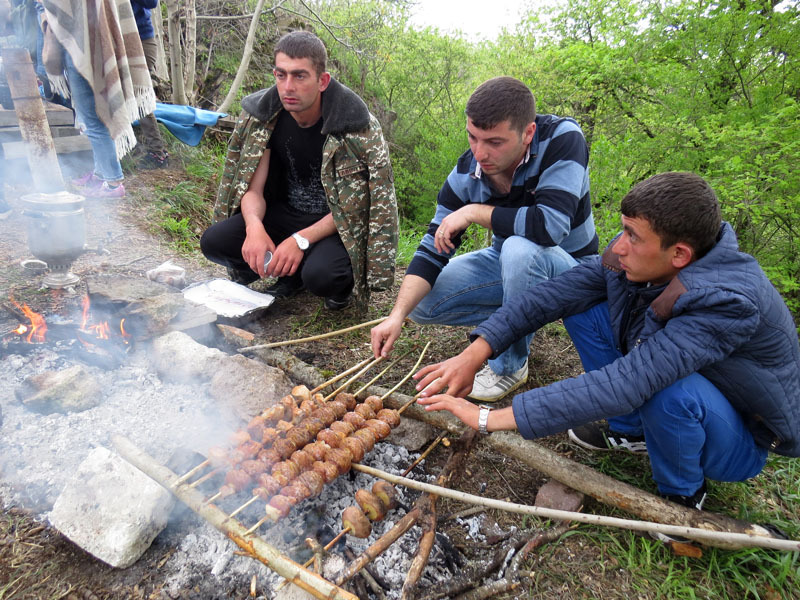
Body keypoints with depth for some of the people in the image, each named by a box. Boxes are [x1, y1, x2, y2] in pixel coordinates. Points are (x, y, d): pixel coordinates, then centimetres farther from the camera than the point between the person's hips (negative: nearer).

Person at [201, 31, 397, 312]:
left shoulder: (356, 125, -21)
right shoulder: (262, 114, -8)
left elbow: (351, 207, -19)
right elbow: (252, 187, -7)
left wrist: (301, 240, -29)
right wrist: (254, 227, -29)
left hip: (335, 225, -5)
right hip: (284, 214, 5)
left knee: (319, 275, -35)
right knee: (214, 241, -14)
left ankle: (342, 282, 4)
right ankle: (291, 274, 8)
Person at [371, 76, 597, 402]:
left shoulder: (562, 139, -27)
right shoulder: (467, 173, -14)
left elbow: (550, 226, -40)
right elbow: (432, 250, -13)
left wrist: (473, 211, -28)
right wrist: (397, 316, -26)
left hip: (568, 268, -4)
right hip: (509, 263, 5)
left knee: (520, 248, -39)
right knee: (420, 302, -8)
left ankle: (511, 365, -15)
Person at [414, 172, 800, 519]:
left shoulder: (726, 303, -38)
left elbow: (623, 385, -45)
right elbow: (552, 295, -18)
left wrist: (492, 418, -43)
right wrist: (473, 355, -29)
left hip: (739, 445, -5)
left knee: (668, 388, -39)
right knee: (583, 312, -9)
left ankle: (683, 494, -5)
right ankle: (630, 430, 9)